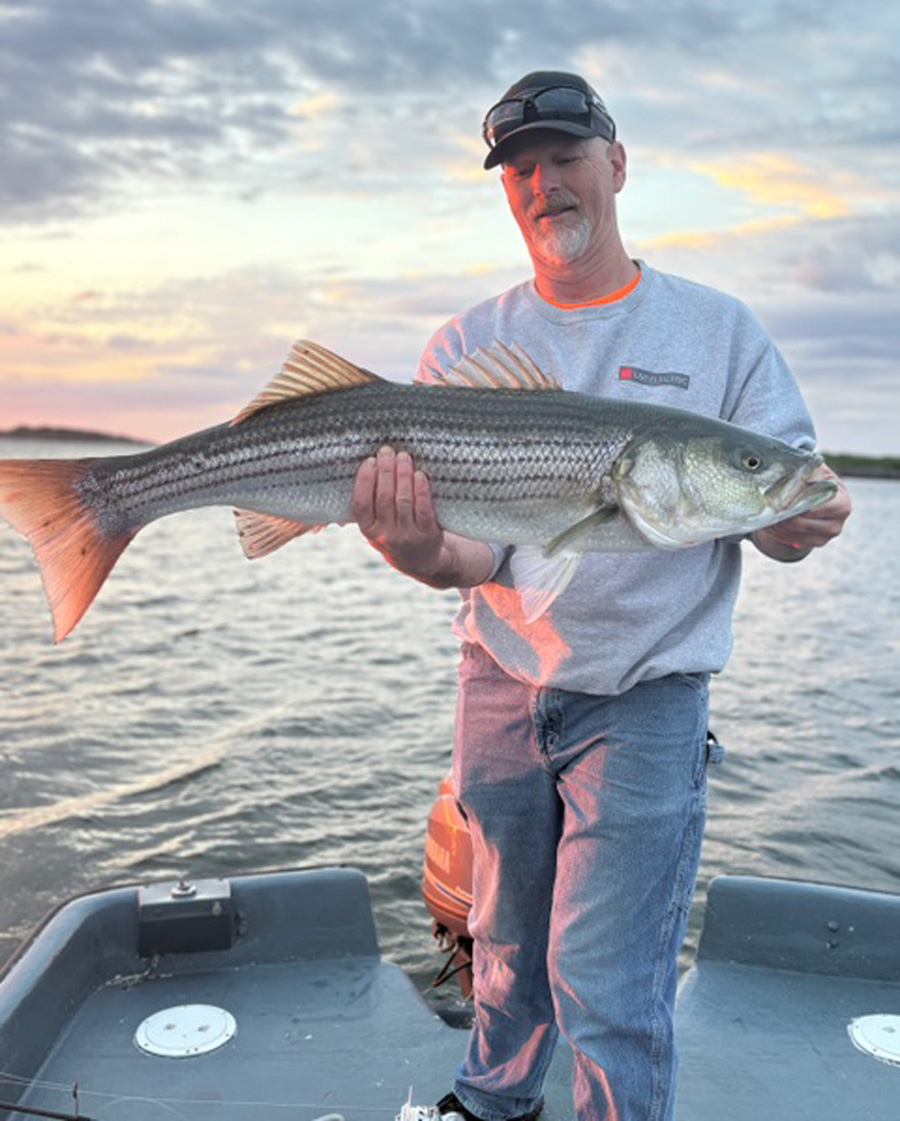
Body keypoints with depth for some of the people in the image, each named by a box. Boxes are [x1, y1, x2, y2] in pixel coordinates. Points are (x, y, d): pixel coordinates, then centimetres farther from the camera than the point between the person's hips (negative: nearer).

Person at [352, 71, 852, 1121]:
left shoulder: (717, 330, -1)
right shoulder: (466, 347, 2)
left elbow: (782, 529, 0)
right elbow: (472, 551, -7)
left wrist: (806, 518, -24)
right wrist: (421, 552, -31)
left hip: (642, 701, -2)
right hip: (502, 683, 3)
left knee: (605, 982, -3)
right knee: (506, 943, 20)